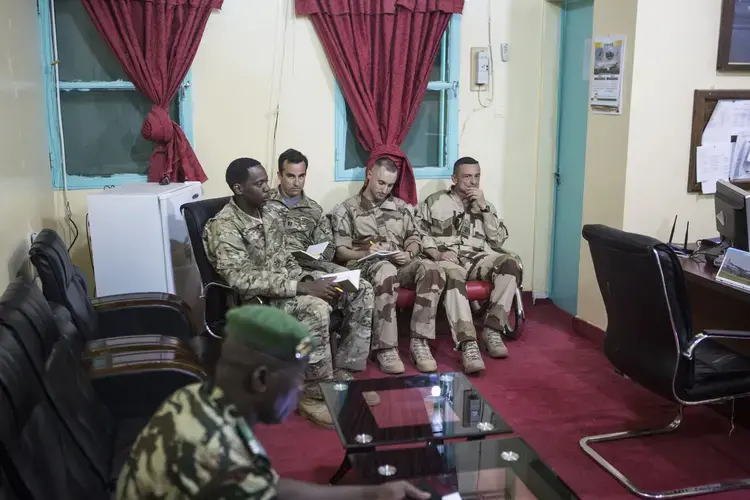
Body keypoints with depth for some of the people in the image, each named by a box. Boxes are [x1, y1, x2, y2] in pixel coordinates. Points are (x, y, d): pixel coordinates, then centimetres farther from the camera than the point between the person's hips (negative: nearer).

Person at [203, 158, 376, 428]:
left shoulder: (270, 212, 8)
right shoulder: (224, 227, -18)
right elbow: (242, 280, -28)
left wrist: (306, 279, -6)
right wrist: (303, 287, -30)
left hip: (287, 283, 8)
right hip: (258, 298, -8)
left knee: (362, 292, -5)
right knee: (317, 309, -37)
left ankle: (343, 373, 1)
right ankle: (314, 393, -19)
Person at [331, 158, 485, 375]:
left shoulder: (401, 207, 22)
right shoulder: (346, 209, 10)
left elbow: (415, 239, 18)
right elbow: (340, 251, 3)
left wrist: (408, 253, -6)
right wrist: (366, 253, -16)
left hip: (401, 263, 4)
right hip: (365, 265, -4)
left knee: (432, 269, -30)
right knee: (386, 270, -42)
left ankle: (419, 341, -30)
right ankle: (385, 348, -36)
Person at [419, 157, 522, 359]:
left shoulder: (485, 205, 24)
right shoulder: (434, 201, 16)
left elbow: (499, 240, 12)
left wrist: (484, 208, 3)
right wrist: (437, 253, -13)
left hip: (479, 259, 3)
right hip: (448, 259, -3)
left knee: (510, 264, -29)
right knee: (453, 275, -40)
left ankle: (492, 331, -30)